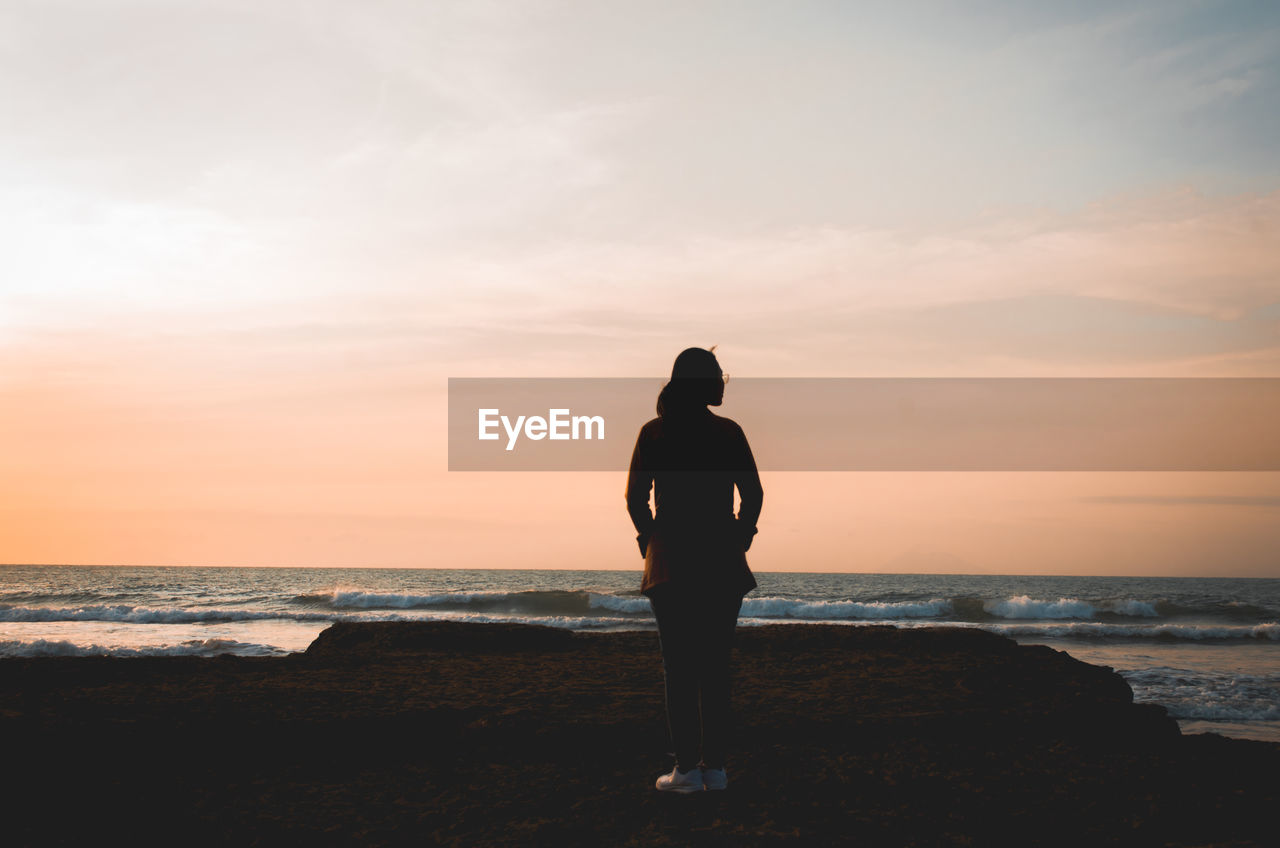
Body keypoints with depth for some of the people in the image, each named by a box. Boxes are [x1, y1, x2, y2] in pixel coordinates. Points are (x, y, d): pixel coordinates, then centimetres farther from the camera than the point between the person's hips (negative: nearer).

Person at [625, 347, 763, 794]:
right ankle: (715, 765, 9)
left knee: (679, 668, 2)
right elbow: (754, 495, 1)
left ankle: (687, 768, 0)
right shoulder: (729, 432, 0)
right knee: (716, 667, 9)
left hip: (670, 561, -1)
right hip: (723, 564, 1)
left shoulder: (653, 432, -2)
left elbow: (635, 497, -2)